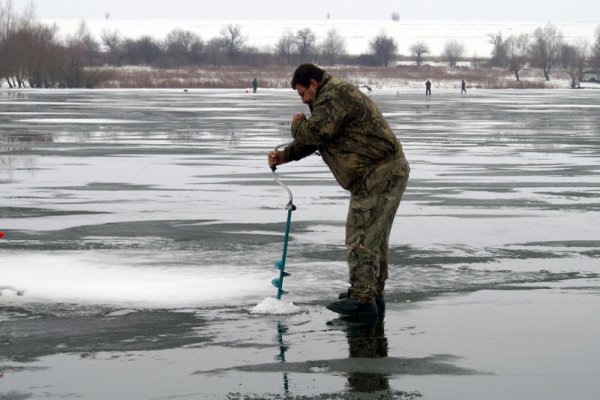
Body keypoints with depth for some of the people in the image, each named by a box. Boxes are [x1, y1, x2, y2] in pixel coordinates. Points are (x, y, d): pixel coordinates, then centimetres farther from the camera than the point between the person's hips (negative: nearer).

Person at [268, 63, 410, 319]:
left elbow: (315, 132, -23)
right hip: (390, 171, 11)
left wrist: (298, 125, -1)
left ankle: (362, 299, -11)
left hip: (378, 174, -11)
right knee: (374, 236, 17)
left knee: (361, 236, -10)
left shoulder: (333, 96, -12)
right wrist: (284, 156, 16)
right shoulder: (336, 95, 24)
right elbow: (313, 141, 28)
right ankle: (373, 293, 25)